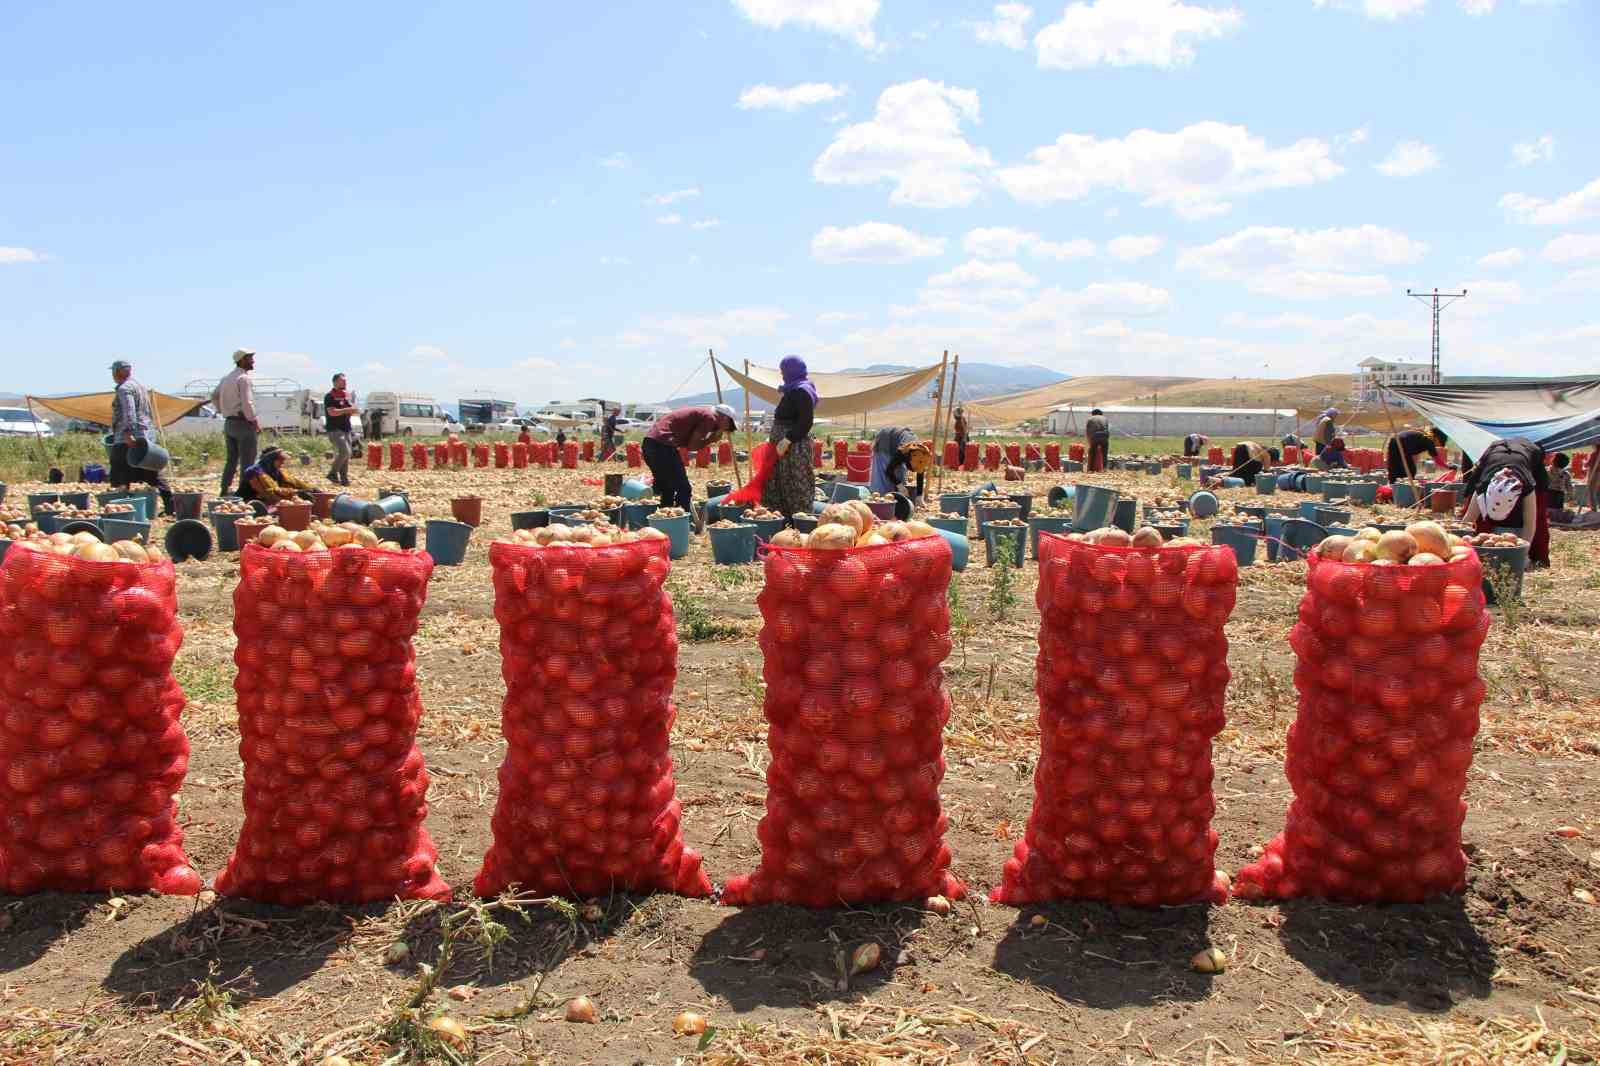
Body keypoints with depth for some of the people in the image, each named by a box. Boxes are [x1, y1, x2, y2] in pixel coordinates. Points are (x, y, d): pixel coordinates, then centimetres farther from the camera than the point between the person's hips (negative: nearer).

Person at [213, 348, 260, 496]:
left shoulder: (227, 378, 15)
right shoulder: (244, 379, -13)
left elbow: (214, 396, 21)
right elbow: (247, 403, -20)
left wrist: (222, 411, 20)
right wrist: (255, 422, -13)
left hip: (229, 422, 9)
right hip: (244, 423, -9)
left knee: (231, 460, 15)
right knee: (247, 462, -5)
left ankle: (225, 491, 16)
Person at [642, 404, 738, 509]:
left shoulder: (702, 413, 24)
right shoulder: (710, 417, -2)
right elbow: (691, 446, -7)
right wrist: (711, 439, 6)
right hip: (663, 444, -10)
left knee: (667, 490, 19)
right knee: (683, 489, -2)